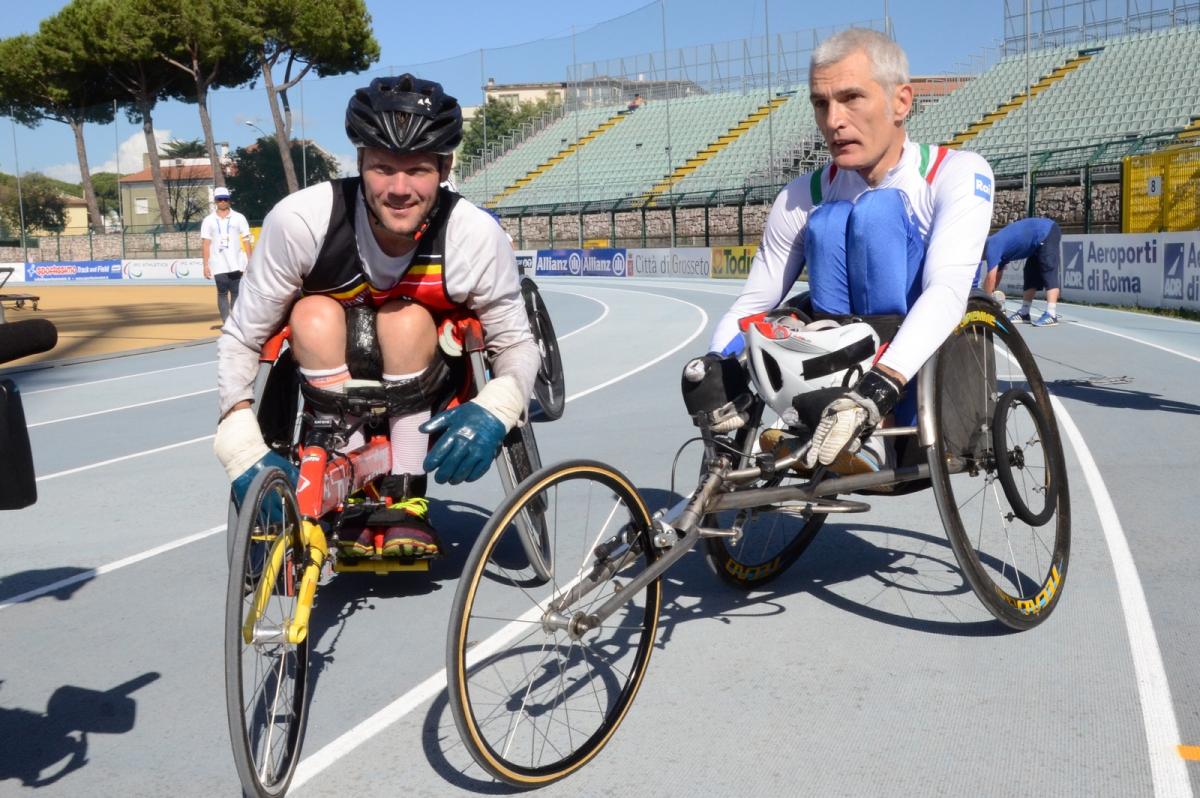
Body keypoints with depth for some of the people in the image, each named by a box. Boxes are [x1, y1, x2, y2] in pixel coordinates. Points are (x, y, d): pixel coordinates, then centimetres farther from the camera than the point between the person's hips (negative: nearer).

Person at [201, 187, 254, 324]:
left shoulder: (238, 218, 6)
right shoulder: (208, 220, 7)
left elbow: (246, 240, 3)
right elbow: (205, 244, 4)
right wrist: (206, 265, -3)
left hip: (236, 264, 0)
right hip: (218, 265, 0)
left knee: (236, 292, 1)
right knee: (222, 293, -1)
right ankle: (226, 322, 0)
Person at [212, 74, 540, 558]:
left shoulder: (477, 236, -25)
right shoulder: (300, 219, -26)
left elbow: (517, 345, -13)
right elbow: (240, 340, -17)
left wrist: (494, 411, -33)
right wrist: (243, 448, -27)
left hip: (423, 393, 0)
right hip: (327, 379, 1)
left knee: (408, 319, -30)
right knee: (315, 314, -30)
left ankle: (404, 500, -21)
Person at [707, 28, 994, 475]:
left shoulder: (958, 173, -11)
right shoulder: (804, 198, 0)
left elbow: (947, 292, -27)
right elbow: (751, 306, 0)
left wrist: (879, 388, -45)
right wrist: (714, 369, -24)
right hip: (850, 370, 3)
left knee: (877, 211, -23)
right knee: (825, 224, -19)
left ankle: (879, 429, -30)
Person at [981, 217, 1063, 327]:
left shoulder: (991, 248, -15)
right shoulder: (999, 249, 14)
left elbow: (991, 278, -18)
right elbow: (997, 276, 22)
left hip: (1046, 233, -10)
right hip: (1045, 232, 10)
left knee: (1048, 272, -17)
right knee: (1031, 274, 11)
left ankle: (1051, 315, -25)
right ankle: (1024, 313, 14)